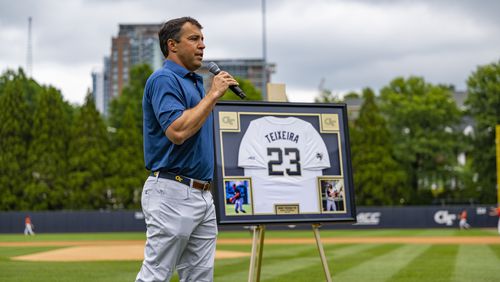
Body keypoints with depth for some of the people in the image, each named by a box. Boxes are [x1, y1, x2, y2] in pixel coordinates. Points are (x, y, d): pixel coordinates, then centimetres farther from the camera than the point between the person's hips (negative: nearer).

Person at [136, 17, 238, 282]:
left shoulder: (197, 83, 19)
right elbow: (177, 131, -24)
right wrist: (213, 94, -17)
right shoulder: (163, 80, -9)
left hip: (203, 195, 9)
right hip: (172, 193, -9)